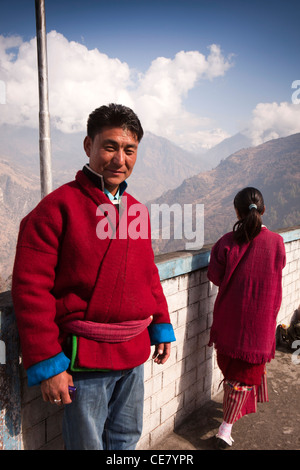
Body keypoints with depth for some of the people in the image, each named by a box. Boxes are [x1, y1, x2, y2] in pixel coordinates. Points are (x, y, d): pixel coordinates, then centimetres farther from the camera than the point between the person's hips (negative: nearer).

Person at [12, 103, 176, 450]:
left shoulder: (137, 210, 7)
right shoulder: (59, 206, -14)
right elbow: (30, 288, -16)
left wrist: (161, 327, 13)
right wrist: (46, 364, -16)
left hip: (134, 355, 6)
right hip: (85, 358, -6)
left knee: (127, 437, 23)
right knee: (87, 443, 13)